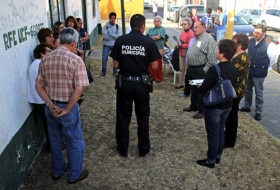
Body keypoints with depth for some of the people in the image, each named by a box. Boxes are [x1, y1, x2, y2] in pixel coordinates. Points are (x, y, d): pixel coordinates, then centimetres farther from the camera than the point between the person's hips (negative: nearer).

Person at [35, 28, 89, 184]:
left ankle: (57, 171, 40)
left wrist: (51, 104, -4)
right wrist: (67, 109, -14)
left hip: (50, 108, 6)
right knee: (75, 142, 13)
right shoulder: (76, 60, -16)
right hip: (69, 108, -6)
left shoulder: (45, 59, 1)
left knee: (55, 141, 22)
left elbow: (39, 86, 1)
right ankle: (74, 175, 29)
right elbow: (78, 90, -22)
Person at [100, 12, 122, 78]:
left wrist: (110, 34, -18)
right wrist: (115, 36, -18)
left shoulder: (118, 26, 0)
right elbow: (105, 36, -16)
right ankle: (103, 73, 13)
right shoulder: (106, 26, -4)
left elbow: (119, 36, -13)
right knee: (104, 59, 0)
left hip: (115, 45, 1)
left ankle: (115, 72, 22)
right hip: (106, 45, -1)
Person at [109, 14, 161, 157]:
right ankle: (143, 149, 25)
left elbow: (115, 65, -3)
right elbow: (154, 66, -4)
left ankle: (122, 149, 24)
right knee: (143, 118, 14)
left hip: (124, 82, 1)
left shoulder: (120, 40, -5)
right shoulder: (149, 42, -6)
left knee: (123, 117, 12)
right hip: (141, 83, 0)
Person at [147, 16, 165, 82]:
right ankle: (151, 76, 19)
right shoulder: (150, 29, 17)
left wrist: (150, 38, 0)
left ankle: (158, 78, 10)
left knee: (158, 65, 0)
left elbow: (158, 37, -12)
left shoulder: (162, 29, 0)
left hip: (158, 49, -5)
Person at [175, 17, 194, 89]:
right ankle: (181, 83, 23)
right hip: (181, 53, 8)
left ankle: (187, 84, 9)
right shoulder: (182, 32, 9)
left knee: (187, 70, 0)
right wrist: (179, 43, -1)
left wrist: (181, 45, -18)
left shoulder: (191, 33, -17)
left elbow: (189, 45, -22)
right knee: (181, 69, 15)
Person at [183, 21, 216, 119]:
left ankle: (202, 111, 12)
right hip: (191, 68, 9)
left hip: (200, 70, -9)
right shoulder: (195, 38, 14)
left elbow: (212, 57, -21)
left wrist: (206, 69, -21)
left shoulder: (209, 39, -15)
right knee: (193, 89, 20)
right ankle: (193, 106, 36)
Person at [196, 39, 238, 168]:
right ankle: (218, 156, 34)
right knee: (220, 130, 20)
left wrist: (200, 86, 0)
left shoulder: (214, 69, -25)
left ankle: (211, 161, 19)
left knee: (213, 133, 5)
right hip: (227, 105, 7)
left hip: (214, 106, -7)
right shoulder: (233, 69, -1)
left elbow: (203, 90, -23)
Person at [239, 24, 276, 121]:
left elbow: (273, 59, -9)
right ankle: (247, 106, 39)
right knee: (247, 90, 20)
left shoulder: (269, 43, -16)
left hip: (259, 73, -5)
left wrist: (262, 65, -1)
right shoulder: (251, 41, -2)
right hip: (248, 71, 6)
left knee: (259, 93, 7)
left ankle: (258, 112, 20)